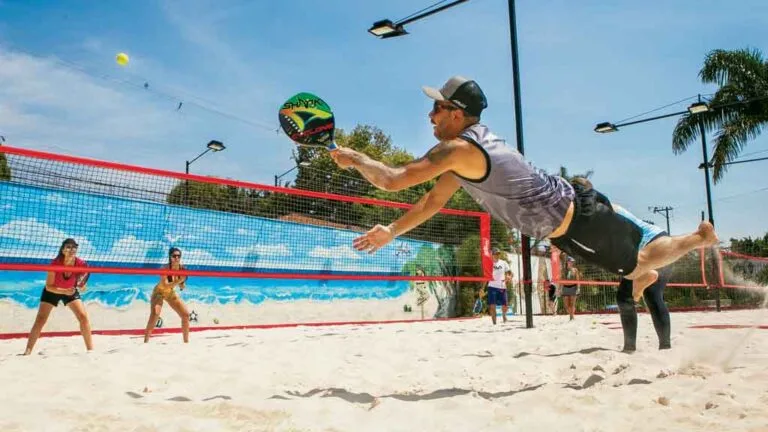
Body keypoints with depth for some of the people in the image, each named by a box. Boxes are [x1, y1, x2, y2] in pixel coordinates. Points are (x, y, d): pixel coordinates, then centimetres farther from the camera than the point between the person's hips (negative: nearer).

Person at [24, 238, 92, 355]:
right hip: (52, 291, -1)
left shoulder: (81, 264, -28)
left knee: (83, 317, -10)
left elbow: (82, 289, -15)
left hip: (71, 290, 1)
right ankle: (28, 351, 2)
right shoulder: (55, 263, -32)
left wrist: (81, 286, -37)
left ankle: (91, 349, 0)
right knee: (40, 319, -9)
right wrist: (65, 291, -37)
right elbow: (48, 286, -24)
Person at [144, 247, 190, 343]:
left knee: (186, 314, -2)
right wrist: (178, 281, -48)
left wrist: (182, 282, -24)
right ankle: (146, 341, -23)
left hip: (171, 293, 5)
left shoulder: (182, 268, -14)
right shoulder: (165, 268, -28)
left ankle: (186, 341, 9)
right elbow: (165, 285, -38)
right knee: (155, 314, -28)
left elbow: (181, 287, -3)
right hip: (159, 292, -5)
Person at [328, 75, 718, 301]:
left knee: (640, 259, 16)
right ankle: (642, 276, 56)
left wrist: (354, 158, -11)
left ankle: (700, 237, 35)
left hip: (575, 225, -7)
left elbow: (392, 180, -28)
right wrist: (391, 232, 12)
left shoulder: (457, 150, -24)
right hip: (571, 205, 8)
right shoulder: (472, 142, 5)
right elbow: (434, 200, 12)